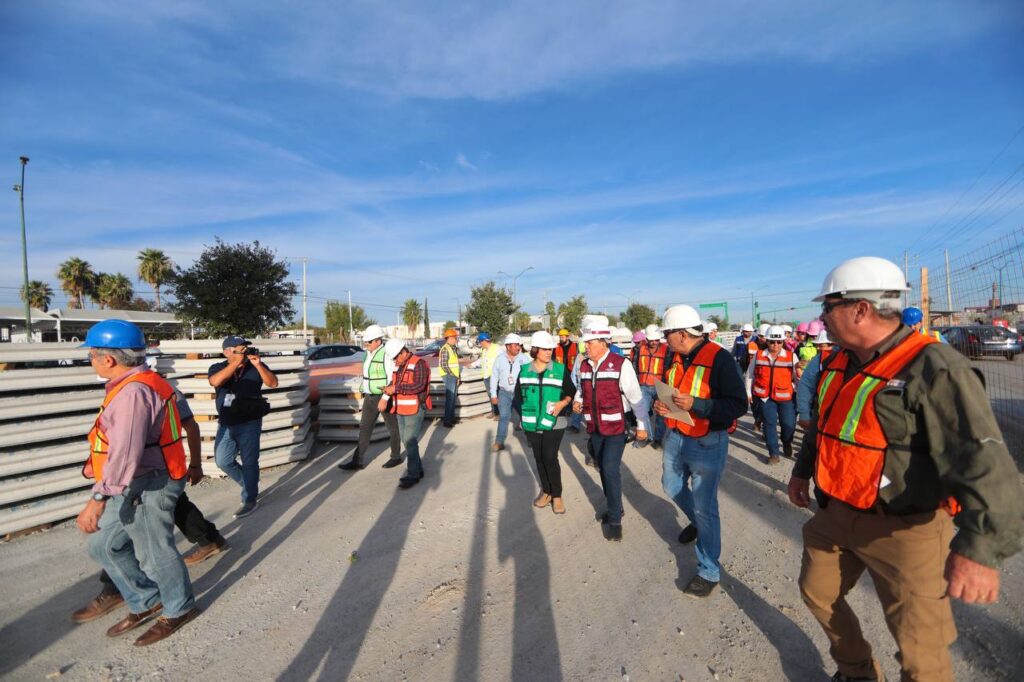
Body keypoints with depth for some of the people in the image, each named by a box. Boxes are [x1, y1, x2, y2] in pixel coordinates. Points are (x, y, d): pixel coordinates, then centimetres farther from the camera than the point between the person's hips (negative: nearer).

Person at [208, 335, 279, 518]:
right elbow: (215, 382, -22)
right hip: (225, 424, 3)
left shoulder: (256, 366, -3)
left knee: (249, 462, 2)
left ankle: (249, 500, 13)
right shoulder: (217, 368, 0)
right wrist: (237, 361, -25)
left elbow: (273, 383, -14)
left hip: (249, 423, -3)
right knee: (223, 461, 12)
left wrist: (258, 365, -25)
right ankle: (250, 483, 34)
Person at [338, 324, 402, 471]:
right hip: (370, 397, 8)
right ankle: (357, 461, 15)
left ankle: (396, 457, 24)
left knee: (392, 428, 8)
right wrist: (364, 393, 17)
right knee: (364, 428, 9)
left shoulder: (387, 354, -18)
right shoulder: (368, 354, 8)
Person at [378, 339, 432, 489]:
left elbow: (419, 386, -24)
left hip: (414, 410, -8)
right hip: (400, 410, 8)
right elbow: (393, 383, 17)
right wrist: (385, 397, -3)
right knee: (406, 441, 13)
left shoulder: (419, 364, -13)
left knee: (411, 442, -6)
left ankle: (413, 475, 4)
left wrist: (396, 389, -23)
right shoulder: (398, 366, 12)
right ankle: (418, 469, 25)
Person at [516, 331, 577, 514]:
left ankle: (557, 495, 13)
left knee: (550, 458, -6)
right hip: (532, 423, 3)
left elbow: (571, 392, 1)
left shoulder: (560, 369, -4)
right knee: (539, 458, 12)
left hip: (554, 423, -3)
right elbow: (519, 396, 12)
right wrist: (522, 417, 7)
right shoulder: (524, 371, 3)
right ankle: (546, 492, 29)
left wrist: (563, 403, -17)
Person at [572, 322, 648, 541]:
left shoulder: (620, 364, -16)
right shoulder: (584, 365, 3)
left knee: (611, 470, -10)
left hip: (615, 428, -6)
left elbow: (636, 397, -12)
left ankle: (615, 519, 8)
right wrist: (577, 401, -3)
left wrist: (642, 426, -9)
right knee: (604, 470, 17)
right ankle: (615, 508, 38)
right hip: (594, 428, 6)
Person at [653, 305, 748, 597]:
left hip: (707, 443, -7)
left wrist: (695, 404, -30)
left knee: (705, 507, 1)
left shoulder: (719, 358, -19)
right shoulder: (676, 357, 3)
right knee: (672, 487, 24)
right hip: (675, 437, 8)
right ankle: (696, 522, 53)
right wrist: (662, 405, -3)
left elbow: (738, 405, -21)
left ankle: (709, 572, 19)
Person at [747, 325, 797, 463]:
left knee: (789, 424, 2)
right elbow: (750, 375, 9)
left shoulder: (791, 356, -6)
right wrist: (748, 392, 10)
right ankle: (773, 453, 18)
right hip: (765, 396, 1)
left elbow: (797, 377, 0)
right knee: (770, 423, 5)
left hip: (785, 396, -1)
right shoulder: (758, 356, -2)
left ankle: (787, 442, 36)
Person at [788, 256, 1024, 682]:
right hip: (836, 515, 8)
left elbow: (982, 459, -29)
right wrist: (803, 470, 25)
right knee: (817, 593, 21)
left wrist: (979, 546, -37)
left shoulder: (932, 367, -21)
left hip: (904, 530, -7)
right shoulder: (837, 363, 4)